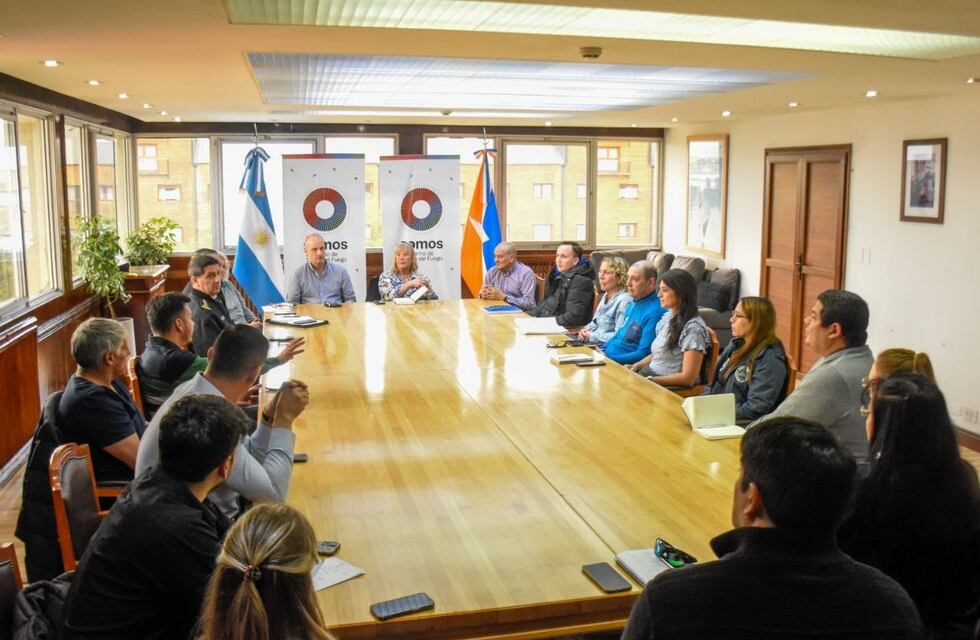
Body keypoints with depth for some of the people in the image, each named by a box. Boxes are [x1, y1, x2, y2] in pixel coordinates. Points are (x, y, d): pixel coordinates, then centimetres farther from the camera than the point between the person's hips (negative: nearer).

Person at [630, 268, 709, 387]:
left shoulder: (693, 328, -16)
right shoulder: (667, 317, 10)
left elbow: (688, 378, -18)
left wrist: (649, 380, -19)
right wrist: (637, 365, 4)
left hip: (673, 386, -8)